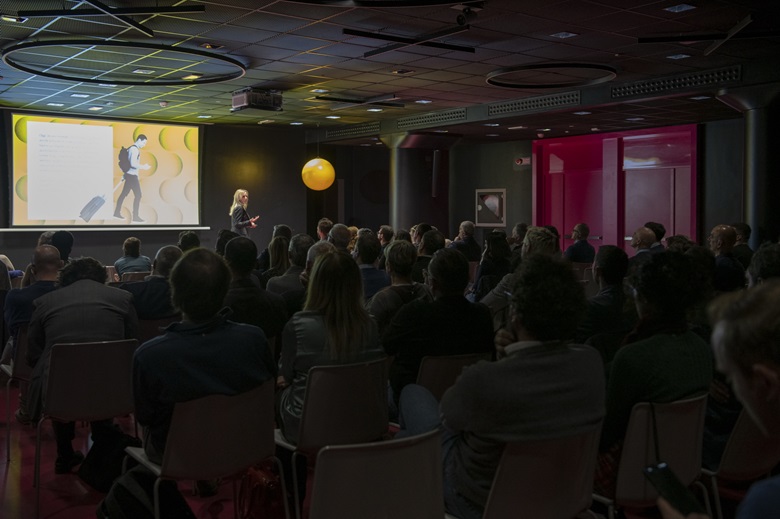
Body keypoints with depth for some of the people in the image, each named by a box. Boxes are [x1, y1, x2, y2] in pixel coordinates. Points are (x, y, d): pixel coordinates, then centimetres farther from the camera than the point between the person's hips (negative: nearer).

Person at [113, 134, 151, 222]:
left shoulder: (132, 148, 16)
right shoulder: (135, 149, -16)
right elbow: (133, 164, -25)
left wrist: (124, 174, 26)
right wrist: (143, 167, -14)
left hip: (129, 174, 10)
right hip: (132, 175, -10)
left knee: (124, 194, 14)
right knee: (138, 195, -6)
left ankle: (117, 213, 19)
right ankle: (135, 216, -5)